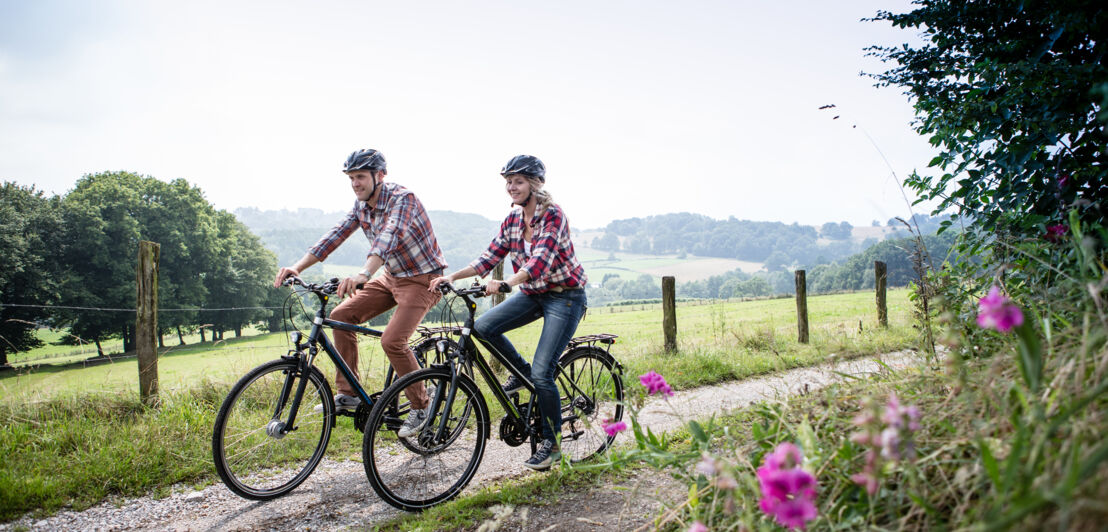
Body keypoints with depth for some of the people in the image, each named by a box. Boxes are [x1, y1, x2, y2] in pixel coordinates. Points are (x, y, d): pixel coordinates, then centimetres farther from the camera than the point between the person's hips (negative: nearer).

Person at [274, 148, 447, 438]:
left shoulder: (402, 198, -23)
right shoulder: (361, 206, 2)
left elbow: (388, 236, -40)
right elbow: (335, 236, -3)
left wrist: (363, 275, -57)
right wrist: (297, 267, -15)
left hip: (422, 279, -8)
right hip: (392, 276, 8)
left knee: (392, 340, -22)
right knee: (341, 315, -3)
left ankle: (420, 408, -1)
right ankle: (348, 394, 6)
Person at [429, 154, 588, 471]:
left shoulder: (553, 215, -19)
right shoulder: (512, 221, 3)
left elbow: (539, 260, -32)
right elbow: (490, 257, 1)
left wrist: (505, 284, -47)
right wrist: (453, 276, -13)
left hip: (565, 295, -7)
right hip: (533, 293, 7)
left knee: (542, 372, -15)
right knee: (483, 327, -16)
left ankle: (551, 443, 5)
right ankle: (520, 371, 11)